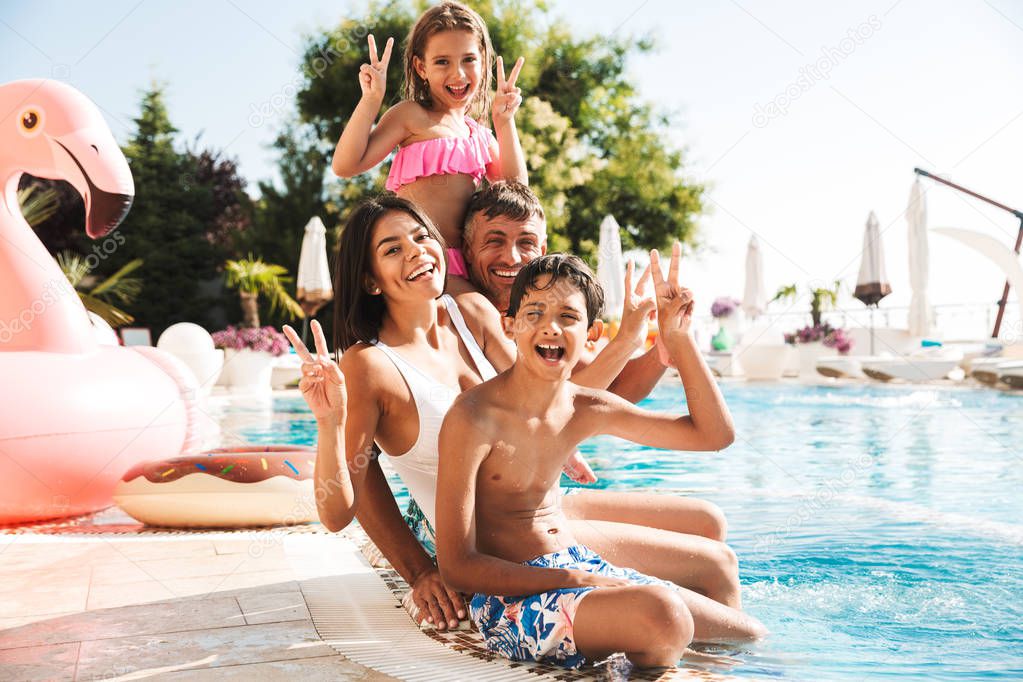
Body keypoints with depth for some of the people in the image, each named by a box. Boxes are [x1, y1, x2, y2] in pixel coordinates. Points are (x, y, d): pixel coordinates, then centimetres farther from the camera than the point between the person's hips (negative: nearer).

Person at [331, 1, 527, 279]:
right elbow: (345, 165, -7)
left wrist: (504, 122, 6)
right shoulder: (411, 115, 1)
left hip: (463, 265, 6)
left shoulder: (482, 136, 19)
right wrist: (371, 100, -11)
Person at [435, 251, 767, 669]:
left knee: (753, 637, 5)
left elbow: (713, 434, 6)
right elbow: (458, 567, -19)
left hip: (581, 567, 7)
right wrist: (578, 581, -21)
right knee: (659, 613, -31)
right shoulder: (474, 418, -19)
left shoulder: (589, 410, 0)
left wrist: (677, 337, -2)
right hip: (511, 598, -7)